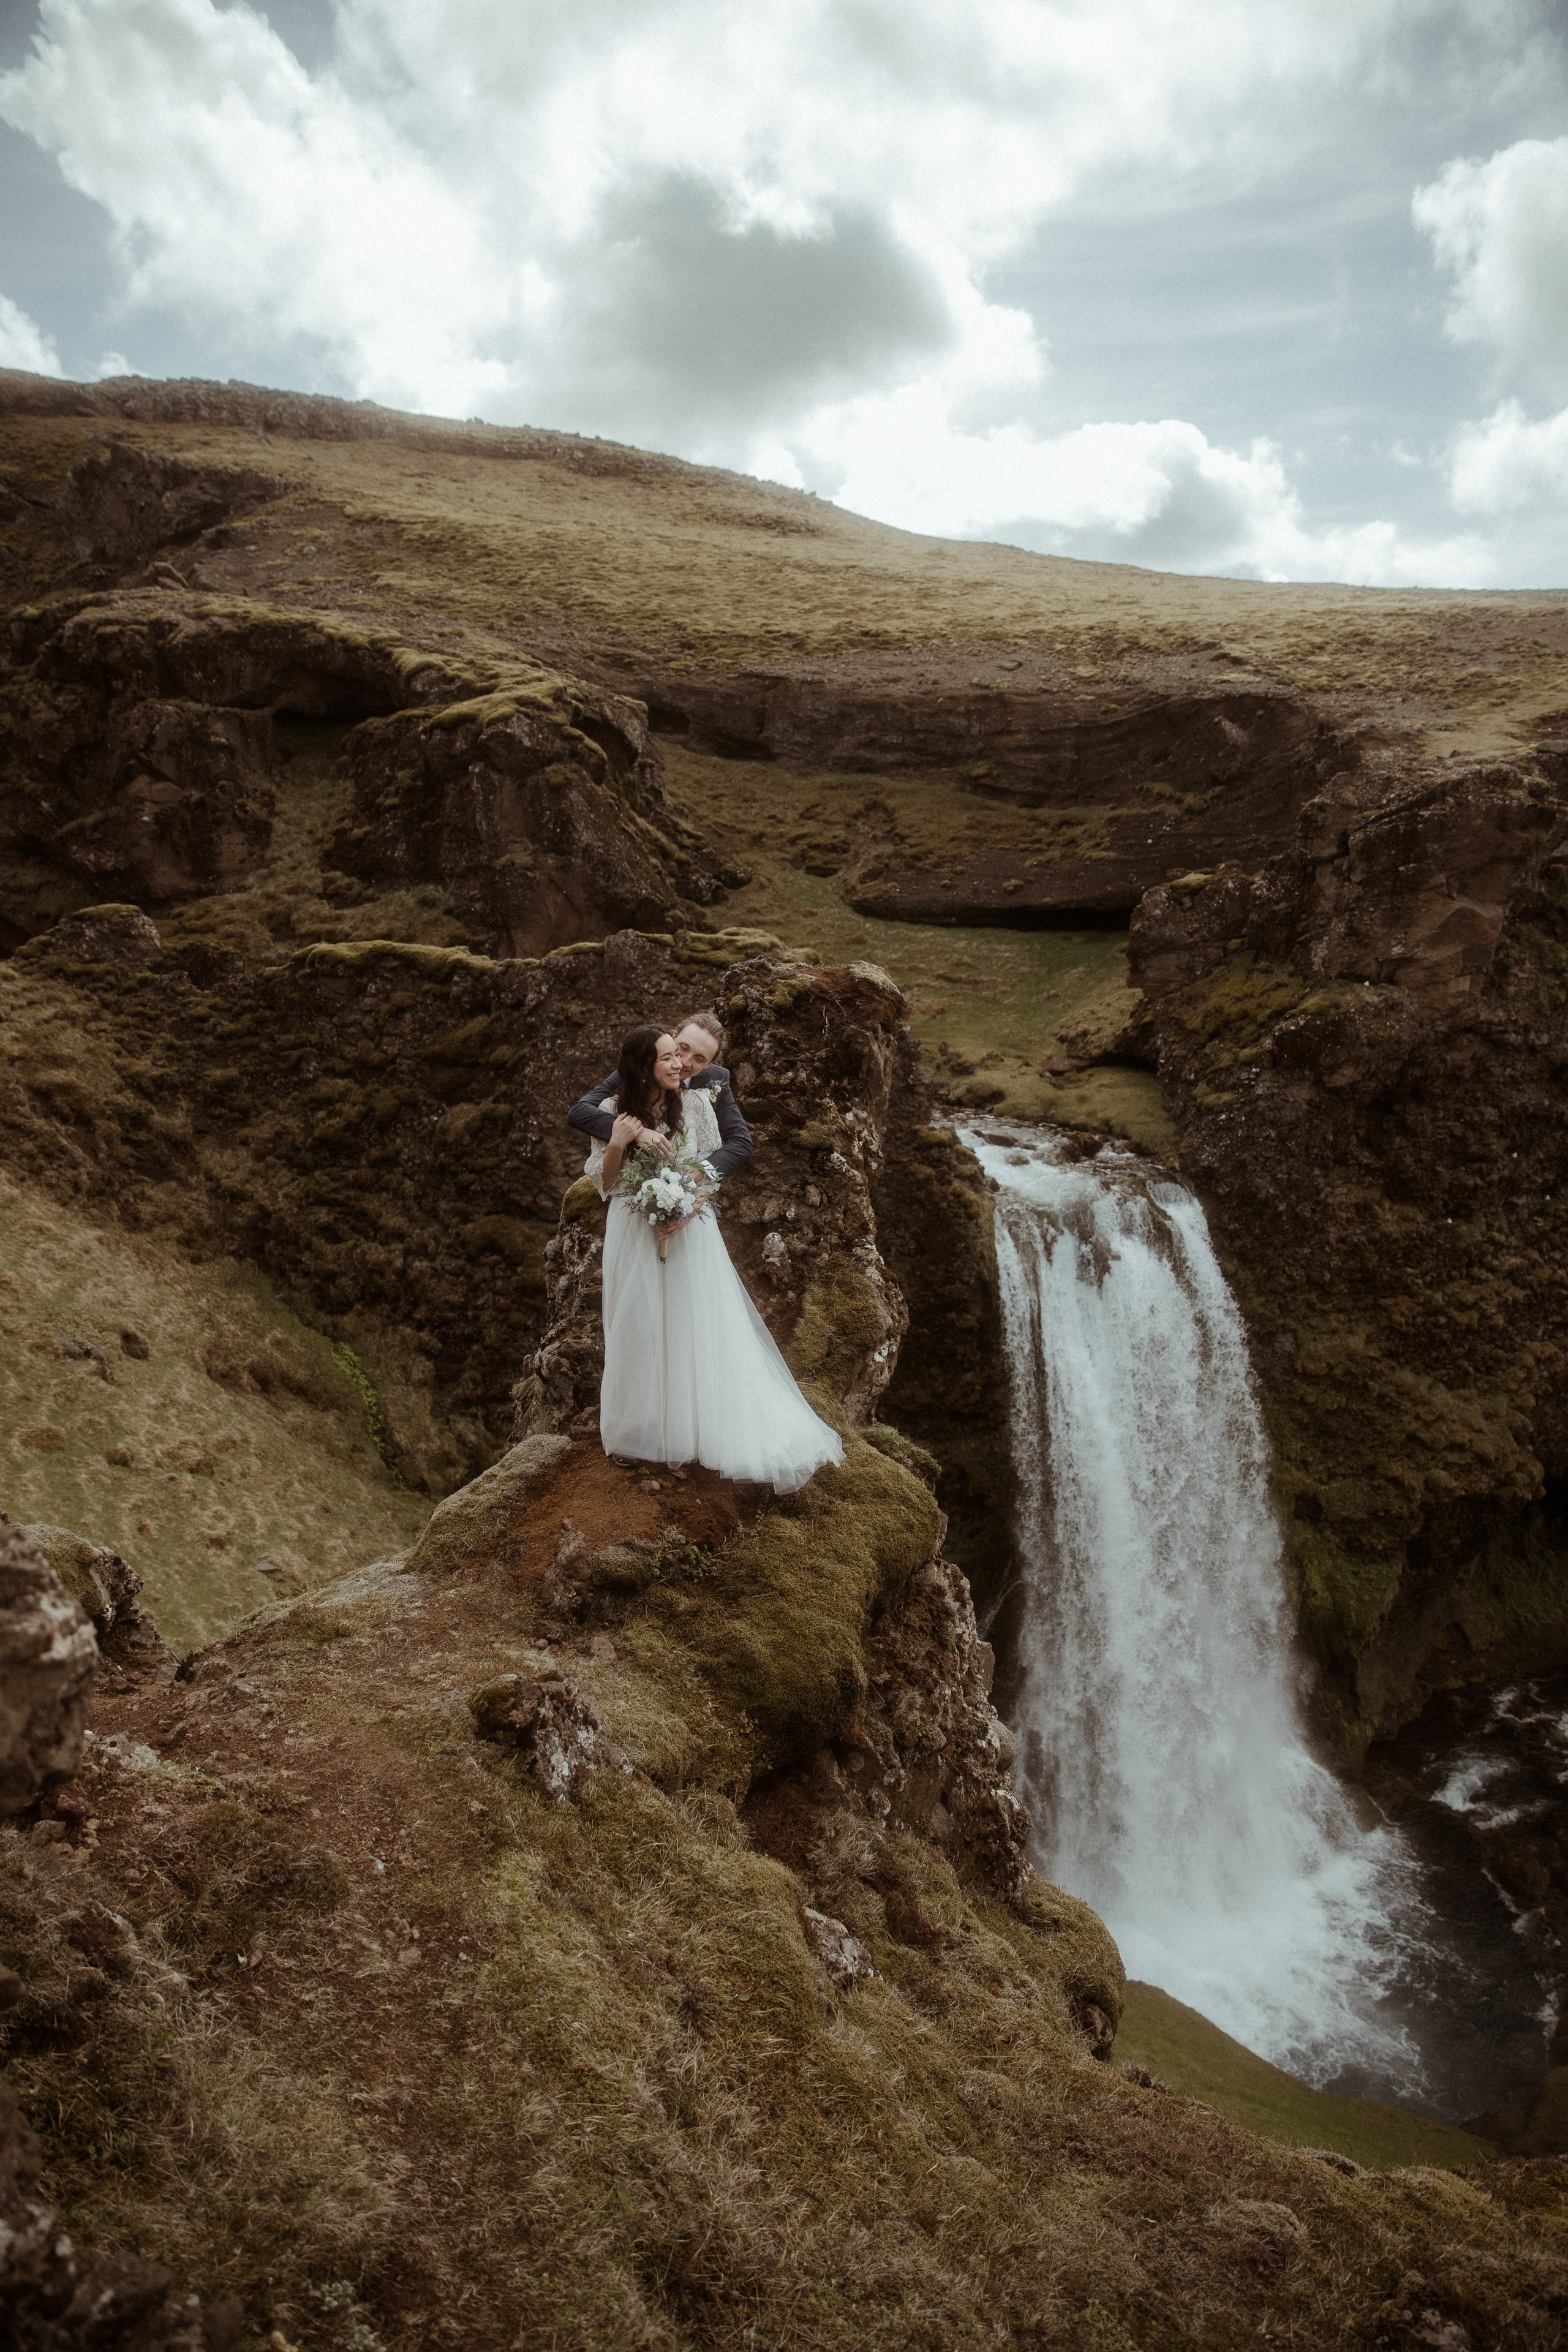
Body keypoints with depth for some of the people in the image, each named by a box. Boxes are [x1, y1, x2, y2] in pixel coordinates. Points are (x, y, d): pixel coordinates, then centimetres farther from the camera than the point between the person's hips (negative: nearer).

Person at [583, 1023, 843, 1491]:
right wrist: (617, 1145, -17)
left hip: (690, 1232, 0)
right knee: (638, 1334, 8)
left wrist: (688, 1210, -14)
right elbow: (603, 1183, 1)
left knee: (704, 1333, 1)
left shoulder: (695, 1104, -2)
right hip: (634, 1236, 1)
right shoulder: (612, 1113, -2)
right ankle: (637, 1433, 25)